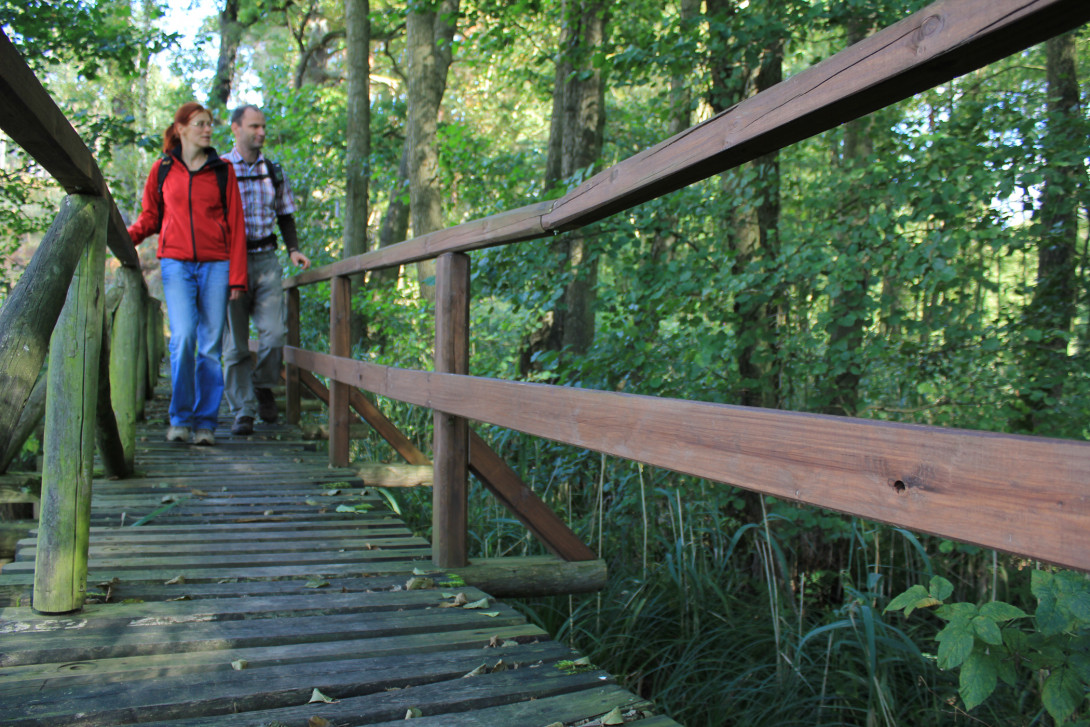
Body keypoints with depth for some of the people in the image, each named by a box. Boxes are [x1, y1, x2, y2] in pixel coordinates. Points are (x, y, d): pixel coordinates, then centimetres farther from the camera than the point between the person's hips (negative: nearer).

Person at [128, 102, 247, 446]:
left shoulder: (222, 170, 8)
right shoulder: (162, 169, 9)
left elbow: (235, 224, 7)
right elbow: (150, 216, 18)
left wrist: (236, 276, 0)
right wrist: (126, 236, -4)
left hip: (216, 264, 0)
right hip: (176, 263, 0)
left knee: (210, 345, -1)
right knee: (183, 337, -14)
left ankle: (206, 423, 9)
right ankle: (180, 418, 2)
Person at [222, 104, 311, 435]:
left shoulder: (274, 171, 13)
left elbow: (285, 215, 21)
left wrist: (293, 249, 5)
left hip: (266, 260, 2)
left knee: (274, 332, -11)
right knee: (235, 342, 0)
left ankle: (264, 387, 17)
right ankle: (242, 411, 8)